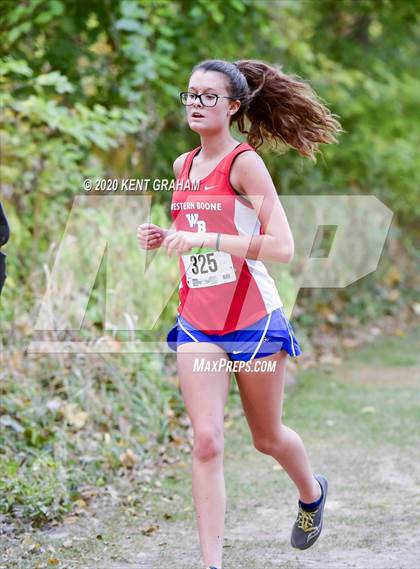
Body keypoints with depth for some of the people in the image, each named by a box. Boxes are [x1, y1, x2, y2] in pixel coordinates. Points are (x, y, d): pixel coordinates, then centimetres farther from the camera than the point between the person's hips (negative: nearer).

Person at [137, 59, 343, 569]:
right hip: (197, 322, 5)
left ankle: (311, 493, 46)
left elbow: (282, 247, -22)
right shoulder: (183, 166, 7)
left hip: (253, 318, -5)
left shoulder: (244, 162, -14)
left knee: (267, 438, 14)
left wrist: (203, 239, -28)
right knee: (206, 442, -9)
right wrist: (163, 238, 2)